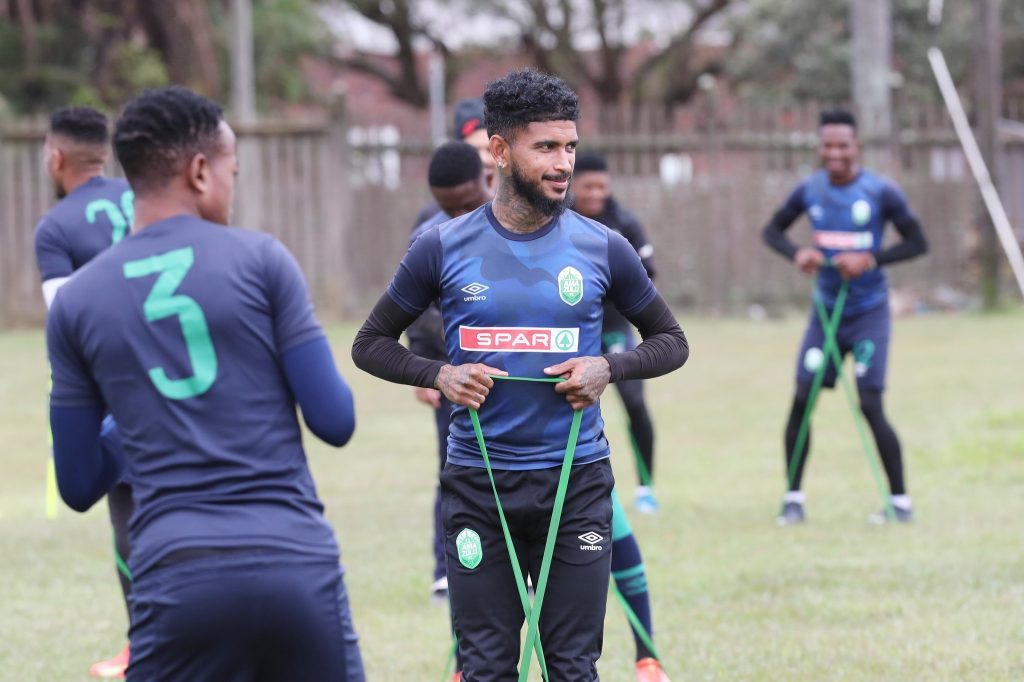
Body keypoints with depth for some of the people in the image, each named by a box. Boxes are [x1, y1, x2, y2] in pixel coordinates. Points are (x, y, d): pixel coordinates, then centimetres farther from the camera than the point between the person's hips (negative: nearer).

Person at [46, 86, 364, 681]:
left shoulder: (77, 301, 7)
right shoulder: (260, 260, 1)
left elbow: (80, 486, 11)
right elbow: (336, 422, -1)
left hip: (177, 576, 1)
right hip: (297, 562, -1)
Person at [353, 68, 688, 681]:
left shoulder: (603, 249, 1)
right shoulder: (444, 250, -1)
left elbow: (671, 342, 12)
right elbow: (371, 344, 9)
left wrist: (609, 368, -8)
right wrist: (438, 375, -10)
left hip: (577, 485, 0)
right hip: (478, 486, 0)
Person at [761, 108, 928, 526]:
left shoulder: (881, 192, -12)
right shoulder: (810, 191, 0)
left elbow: (917, 242, -8)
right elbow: (772, 230, 12)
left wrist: (871, 259, -22)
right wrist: (796, 254, -10)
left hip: (869, 314, -4)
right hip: (825, 310, 4)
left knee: (870, 407, -10)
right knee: (801, 400, -1)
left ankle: (901, 501, 1)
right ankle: (793, 497, 9)